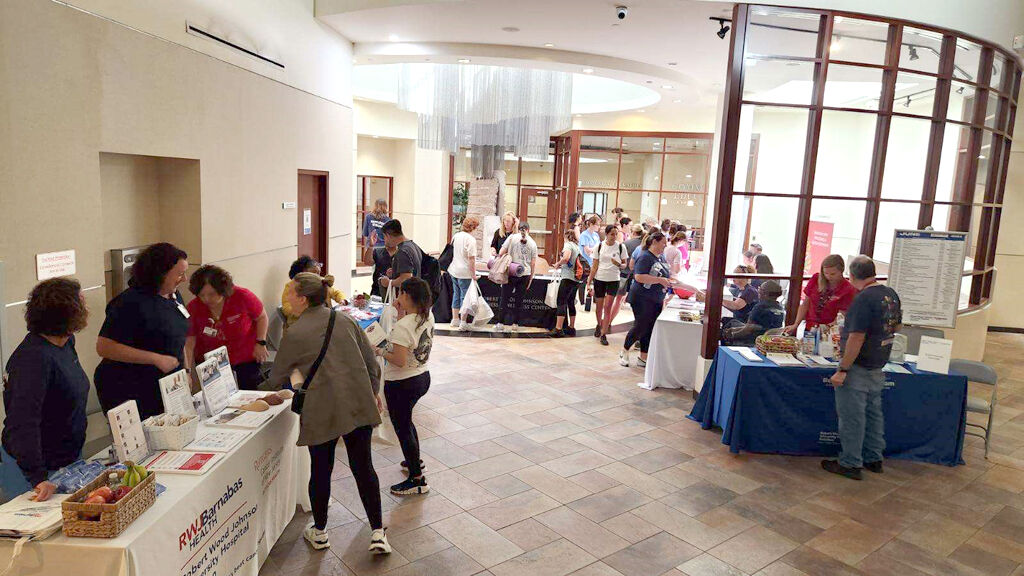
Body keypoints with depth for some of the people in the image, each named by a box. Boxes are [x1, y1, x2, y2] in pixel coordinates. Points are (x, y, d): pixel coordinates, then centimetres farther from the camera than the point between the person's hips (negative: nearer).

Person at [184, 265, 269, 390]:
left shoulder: (242, 297, -19)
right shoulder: (193, 308, -15)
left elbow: (262, 317, -2)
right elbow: (189, 343, -13)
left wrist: (260, 343, -7)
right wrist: (187, 371, -21)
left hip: (246, 359, -1)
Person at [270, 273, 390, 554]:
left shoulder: (294, 334, -7)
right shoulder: (345, 320, 3)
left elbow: (277, 378, 6)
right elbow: (371, 362, 6)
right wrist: (374, 392, 20)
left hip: (322, 410, -3)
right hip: (359, 405, 3)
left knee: (320, 470, 15)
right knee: (363, 467, 11)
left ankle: (319, 532, 33)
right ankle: (378, 533, 14)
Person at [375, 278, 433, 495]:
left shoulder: (402, 327, -27)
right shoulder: (428, 317, -3)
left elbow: (399, 360, -28)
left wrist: (380, 351, -12)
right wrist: (401, 312, 4)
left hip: (401, 384, -9)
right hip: (423, 377, 9)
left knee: (402, 427, 7)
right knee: (405, 421, 30)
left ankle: (417, 479, 16)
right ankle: (415, 459, 48)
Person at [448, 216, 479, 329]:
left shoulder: (455, 236, 7)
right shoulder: (471, 239, -16)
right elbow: (471, 258, -19)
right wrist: (473, 274, -13)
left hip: (454, 271, 7)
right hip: (465, 273, -7)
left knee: (456, 295, 16)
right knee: (465, 296, 1)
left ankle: (455, 319, 24)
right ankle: (463, 323, 5)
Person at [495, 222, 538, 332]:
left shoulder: (512, 237, -1)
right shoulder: (533, 243, 6)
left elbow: (501, 253, -6)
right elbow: (533, 263, 6)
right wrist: (531, 278, 13)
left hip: (511, 273, -2)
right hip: (525, 274, 2)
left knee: (505, 298, 6)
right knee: (519, 300, 10)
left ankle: (501, 323, 7)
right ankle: (515, 324, 13)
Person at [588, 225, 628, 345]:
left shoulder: (621, 247, -2)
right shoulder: (599, 246, 0)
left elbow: (625, 264, 4)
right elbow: (595, 266, 3)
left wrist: (619, 265, -19)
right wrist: (589, 281, 0)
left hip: (613, 280, -1)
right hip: (599, 279, 2)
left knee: (607, 307, -8)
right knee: (599, 306, 10)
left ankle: (604, 334, -3)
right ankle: (599, 325, 38)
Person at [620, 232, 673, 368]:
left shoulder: (660, 258, 14)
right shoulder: (645, 257, -13)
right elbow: (639, 277, -24)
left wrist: (668, 280, 11)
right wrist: (660, 280, -24)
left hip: (657, 300, 9)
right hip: (643, 299, -8)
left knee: (650, 330, 9)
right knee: (641, 327, -4)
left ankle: (643, 358, 17)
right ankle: (624, 352, 16)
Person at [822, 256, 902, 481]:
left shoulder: (864, 299, -23)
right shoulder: (891, 294, 4)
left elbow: (856, 338, -25)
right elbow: (897, 326, 19)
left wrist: (842, 370, -21)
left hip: (858, 368, -9)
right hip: (878, 367, 9)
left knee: (851, 418, 2)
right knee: (873, 413, 19)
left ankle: (850, 464, 12)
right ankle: (874, 459, 31)